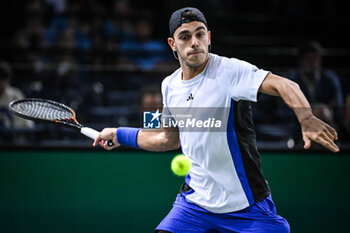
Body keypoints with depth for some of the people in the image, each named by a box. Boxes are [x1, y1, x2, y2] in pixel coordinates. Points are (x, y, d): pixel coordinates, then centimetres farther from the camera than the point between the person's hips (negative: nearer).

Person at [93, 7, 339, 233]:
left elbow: (284, 85, -27)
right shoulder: (169, 86, 7)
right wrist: (120, 134, 27)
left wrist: (307, 119, -45)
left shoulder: (229, 70, -13)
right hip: (194, 202, 5)